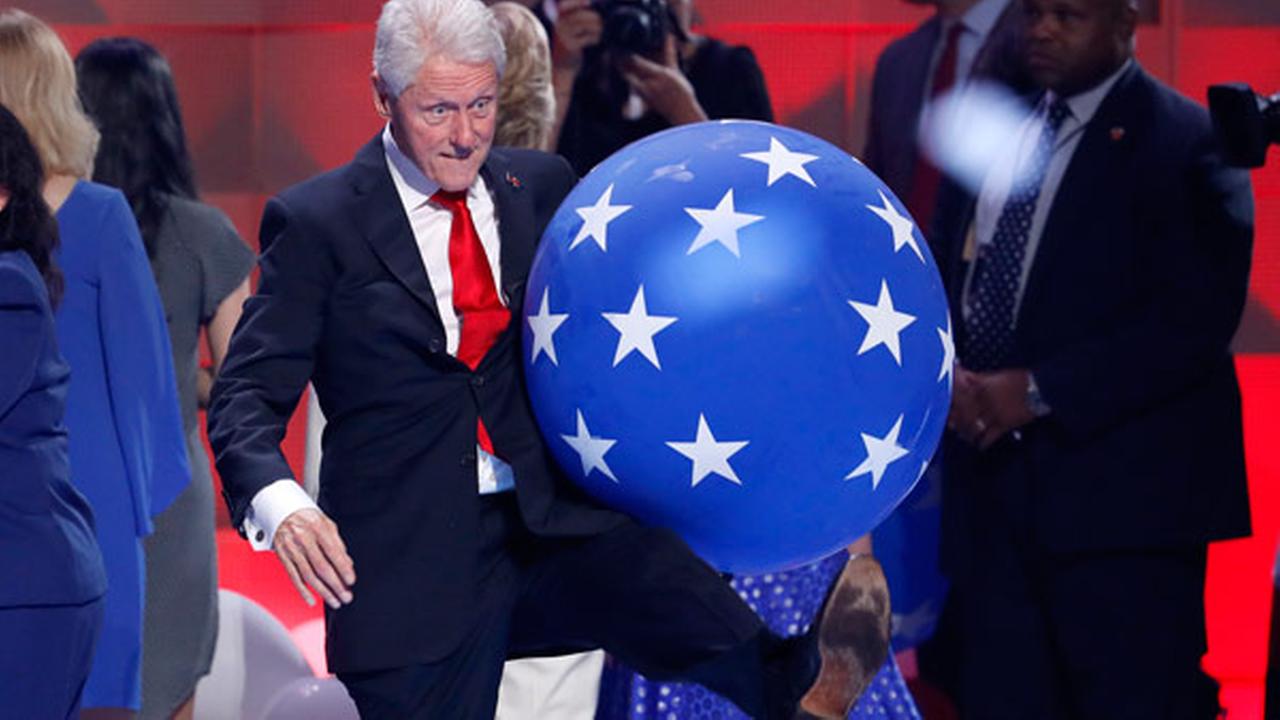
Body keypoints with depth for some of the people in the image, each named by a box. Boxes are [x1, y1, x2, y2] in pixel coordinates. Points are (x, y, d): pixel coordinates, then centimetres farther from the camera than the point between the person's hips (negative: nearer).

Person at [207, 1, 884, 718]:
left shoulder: (542, 188, 13)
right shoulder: (316, 223, 1)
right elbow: (248, 396, -2)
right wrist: (280, 507, -25)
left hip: (561, 525, 2)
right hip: (412, 563, -1)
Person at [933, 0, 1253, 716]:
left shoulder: (1183, 141, -8)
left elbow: (1197, 317, -16)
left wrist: (1039, 390, -17)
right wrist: (950, 374, -3)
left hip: (1122, 489, -7)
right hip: (1000, 484, 7)